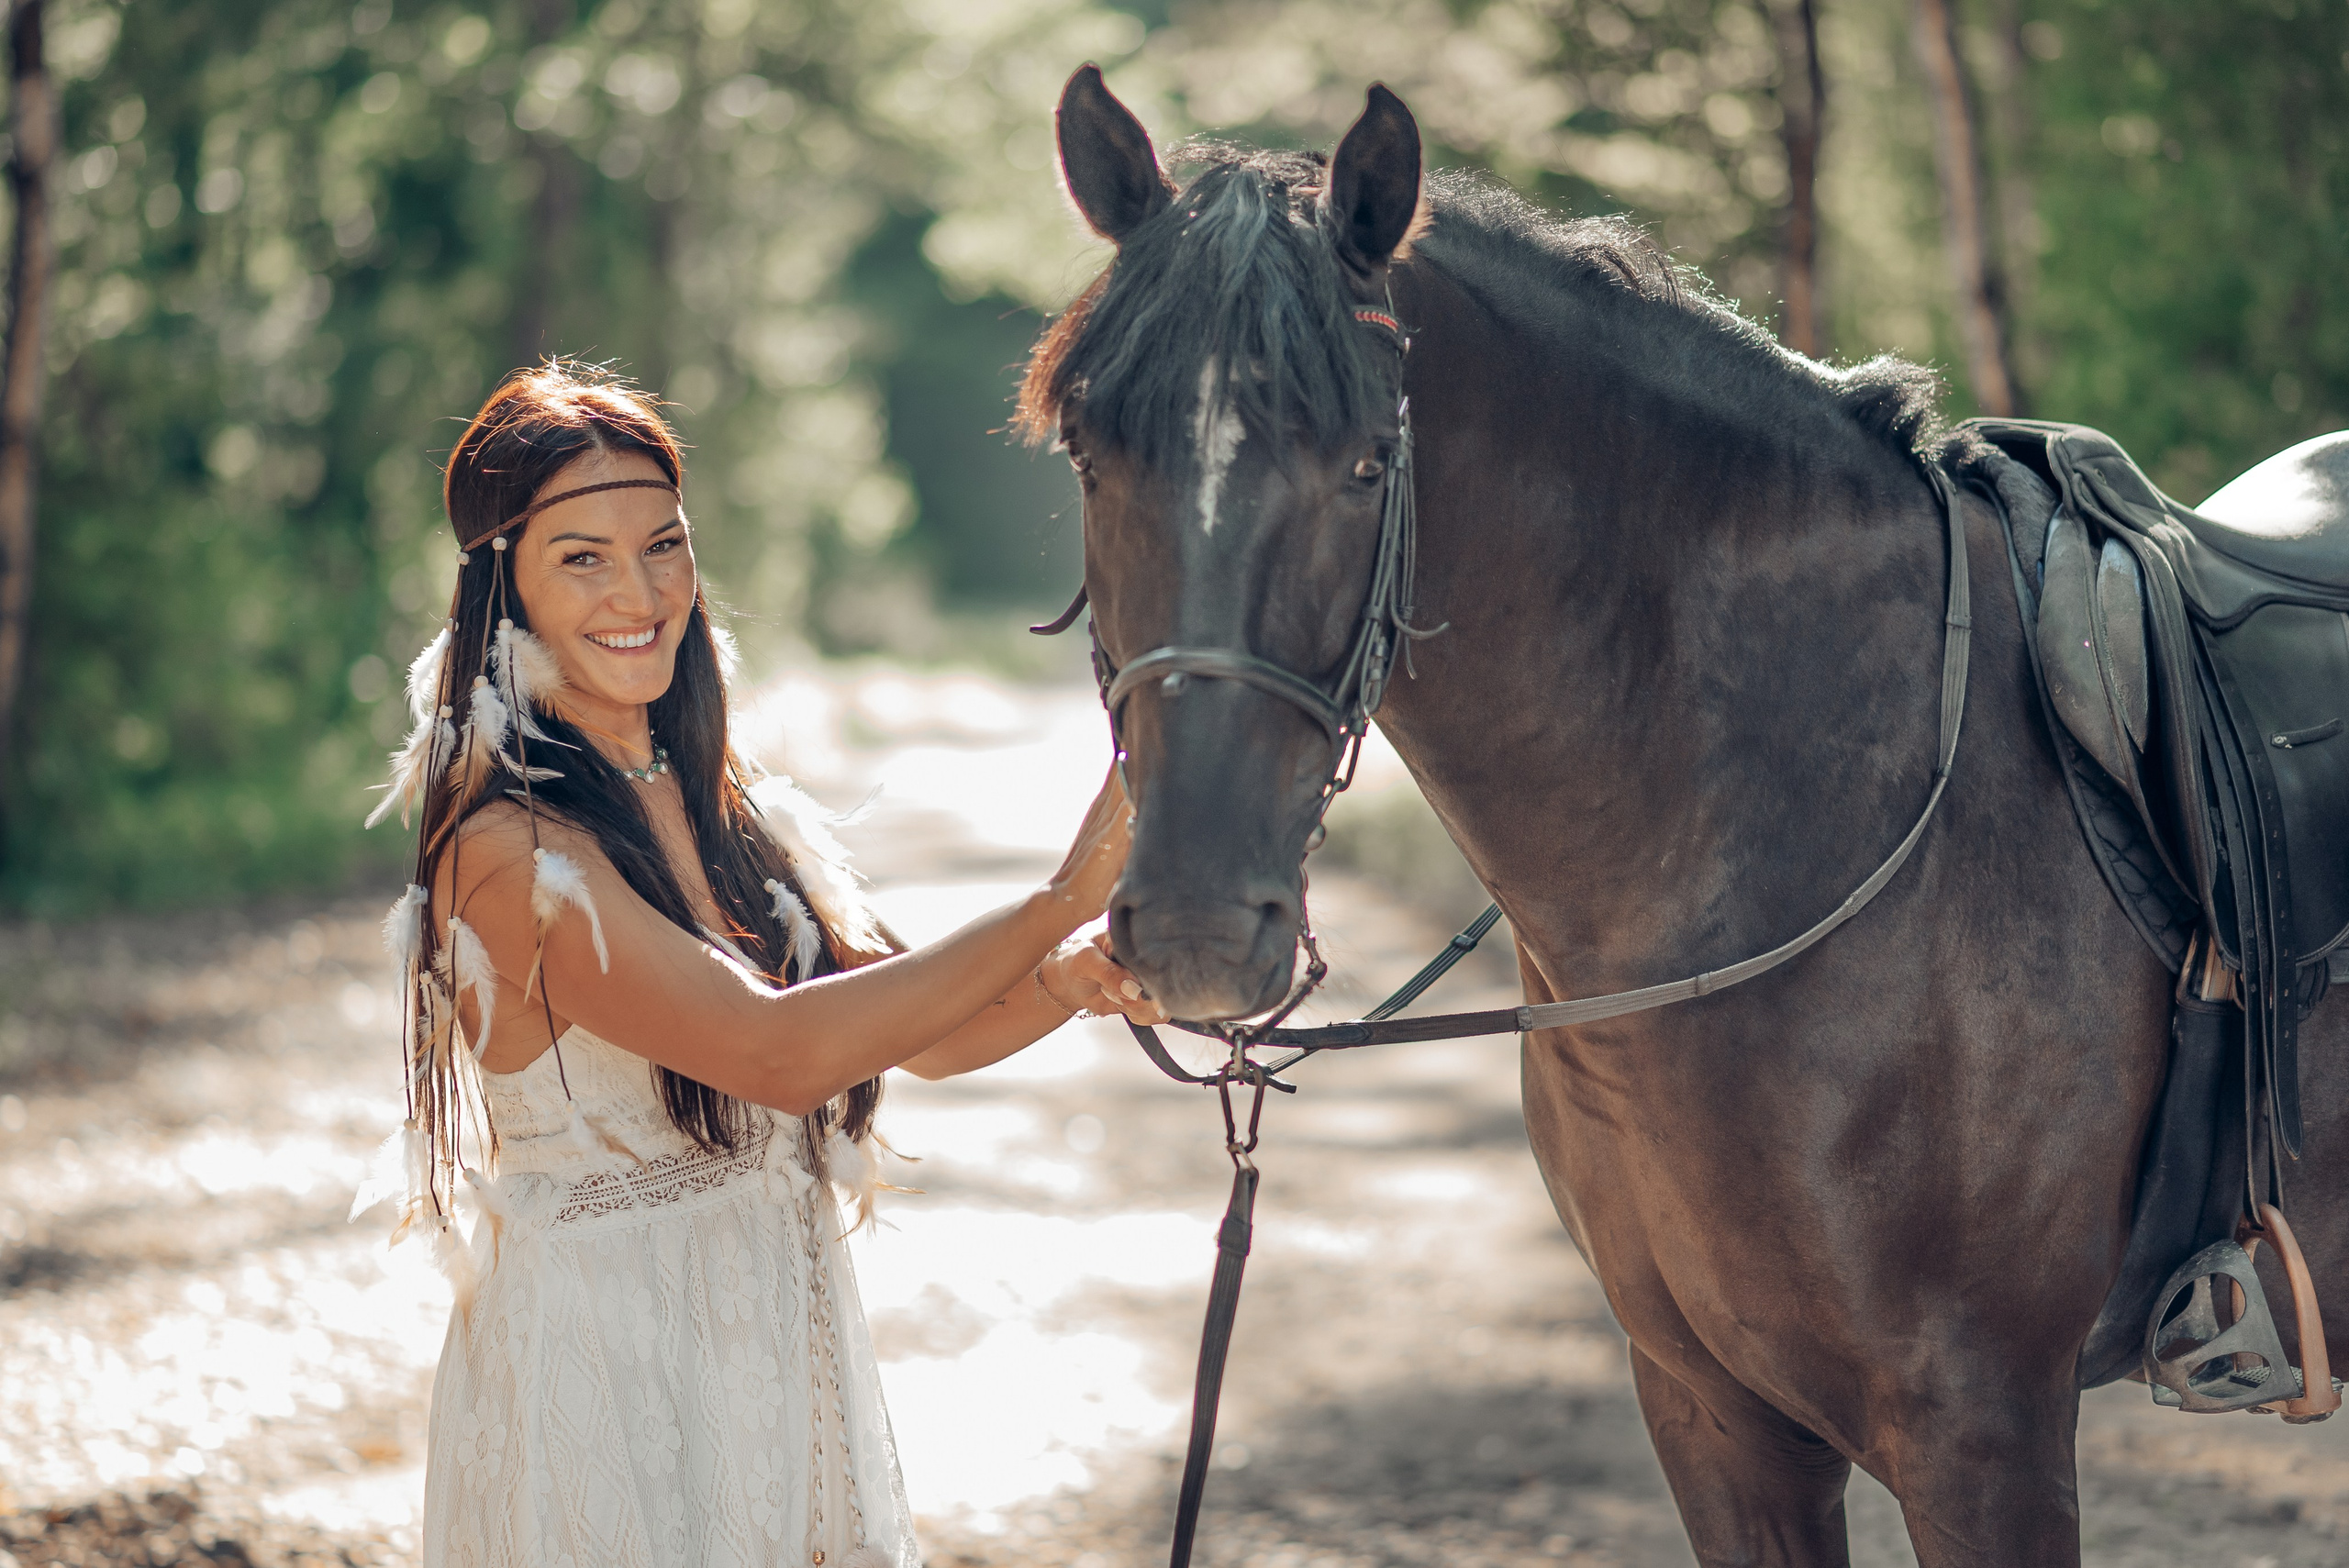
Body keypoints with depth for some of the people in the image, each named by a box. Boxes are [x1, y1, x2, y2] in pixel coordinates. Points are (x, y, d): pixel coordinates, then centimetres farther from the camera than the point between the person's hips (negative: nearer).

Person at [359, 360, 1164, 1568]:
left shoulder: (744, 820, 8)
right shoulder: (508, 854, -17)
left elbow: (920, 1033, 0)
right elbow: (779, 1052, -25)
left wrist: (1073, 981, -21)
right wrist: (1060, 903, -25)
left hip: (795, 1358, 7)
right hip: (597, 1369, -7)